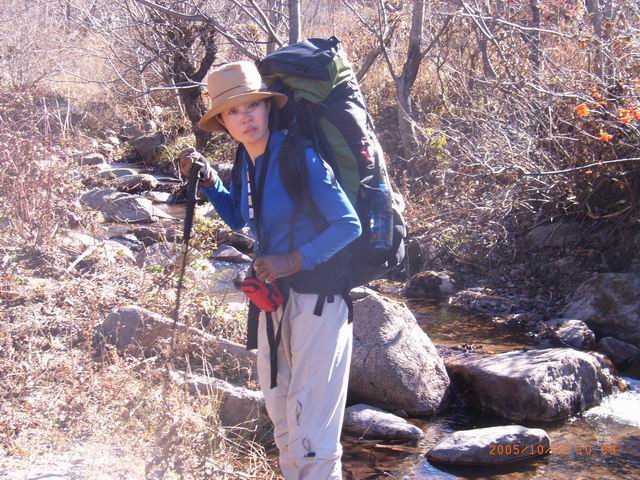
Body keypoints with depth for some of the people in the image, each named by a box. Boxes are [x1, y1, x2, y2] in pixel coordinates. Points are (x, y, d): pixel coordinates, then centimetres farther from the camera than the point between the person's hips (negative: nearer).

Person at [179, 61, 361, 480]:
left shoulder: (300, 157, -17)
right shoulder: (248, 162, 5)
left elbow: (348, 225, -19)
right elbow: (238, 219, 21)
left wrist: (294, 261, -25)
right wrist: (208, 182, 7)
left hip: (317, 299, -8)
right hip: (273, 298, 8)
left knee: (310, 432, -6)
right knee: (282, 420, 18)